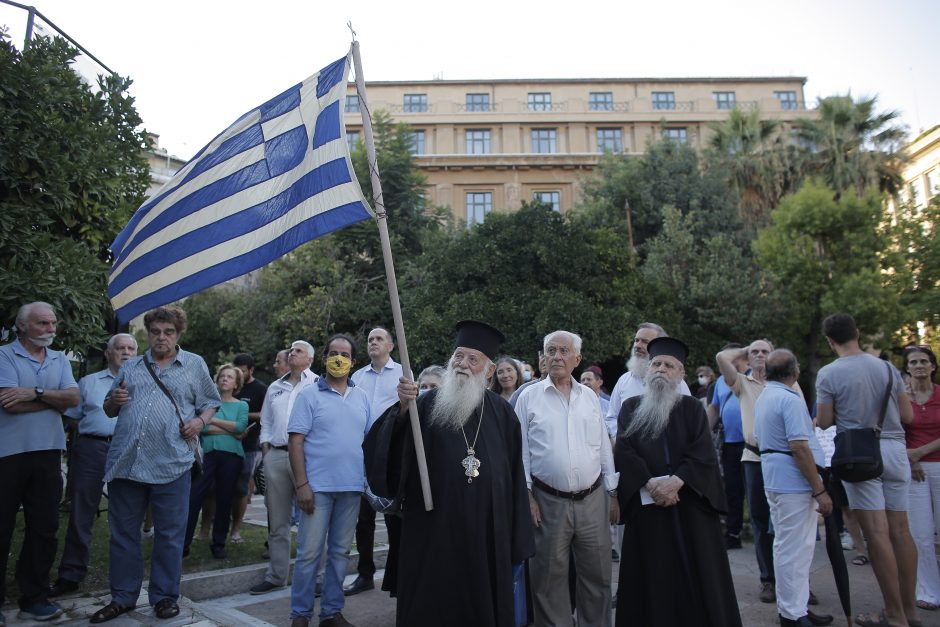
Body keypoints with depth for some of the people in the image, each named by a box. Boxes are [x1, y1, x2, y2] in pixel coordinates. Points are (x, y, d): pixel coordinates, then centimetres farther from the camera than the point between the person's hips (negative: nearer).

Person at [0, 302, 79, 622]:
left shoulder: (60, 360, 12)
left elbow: (74, 398, -2)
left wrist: (37, 393, -16)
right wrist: (55, 398, -6)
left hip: (48, 452, 5)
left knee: (44, 527, 9)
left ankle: (34, 596, 20)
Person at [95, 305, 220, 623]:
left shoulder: (195, 364, 6)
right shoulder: (131, 366, 14)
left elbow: (211, 402, 11)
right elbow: (109, 410, 19)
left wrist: (200, 421, -9)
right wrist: (113, 400, -4)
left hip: (171, 464, -3)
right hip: (125, 462, 3)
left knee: (169, 535, 5)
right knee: (123, 533, 12)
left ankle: (165, 596, 20)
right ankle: (122, 597, 26)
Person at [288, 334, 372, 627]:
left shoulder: (362, 397, 9)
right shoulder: (309, 395, -3)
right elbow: (295, 442, -7)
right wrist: (301, 484, -13)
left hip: (352, 487, 4)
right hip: (318, 486, -4)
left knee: (340, 552, 12)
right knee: (309, 553, 2)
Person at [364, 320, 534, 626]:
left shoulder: (501, 413, 2)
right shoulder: (428, 404, -4)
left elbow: (514, 475, 6)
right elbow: (393, 450, -15)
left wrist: (515, 537, 6)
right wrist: (403, 409, -32)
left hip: (487, 530, 2)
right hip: (434, 527, -1)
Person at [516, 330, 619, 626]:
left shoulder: (590, 396, 8)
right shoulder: (529, 397, 0)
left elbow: (604, 448, 12)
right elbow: (521, 450, 1)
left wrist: (612, 493, 10)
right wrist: (527, 495, -4)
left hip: (593, 500, 3)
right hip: (549, 502, -2)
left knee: (597, 574, 11)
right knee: (550, 577, 8)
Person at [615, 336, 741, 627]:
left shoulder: (692, 408, 7)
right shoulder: (631, 407, 6)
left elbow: (704, 453, -6)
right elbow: (623, 452, -5)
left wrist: (677, 481, -20)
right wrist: (650, 484, -18)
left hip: (690, 502, 1)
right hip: (647, 504, 0)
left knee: (698, 575, 5)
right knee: (653, 579, 4)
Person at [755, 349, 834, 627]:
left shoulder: (763, 398, 12)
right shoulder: (790, 399, -18)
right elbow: (799, 448, -22)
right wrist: (820, 490, -18)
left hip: (774, 478, 10)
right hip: (794, 482, -10)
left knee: (787, 546, 17)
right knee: (795, 549, -1)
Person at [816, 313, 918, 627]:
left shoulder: (828, 374, -7)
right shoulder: (888, 367, 5)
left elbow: (824, 422, -4)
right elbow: (908, 416, 9)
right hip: (894, 448, 5)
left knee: (877, 532, -1)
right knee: (900, 530, 10)